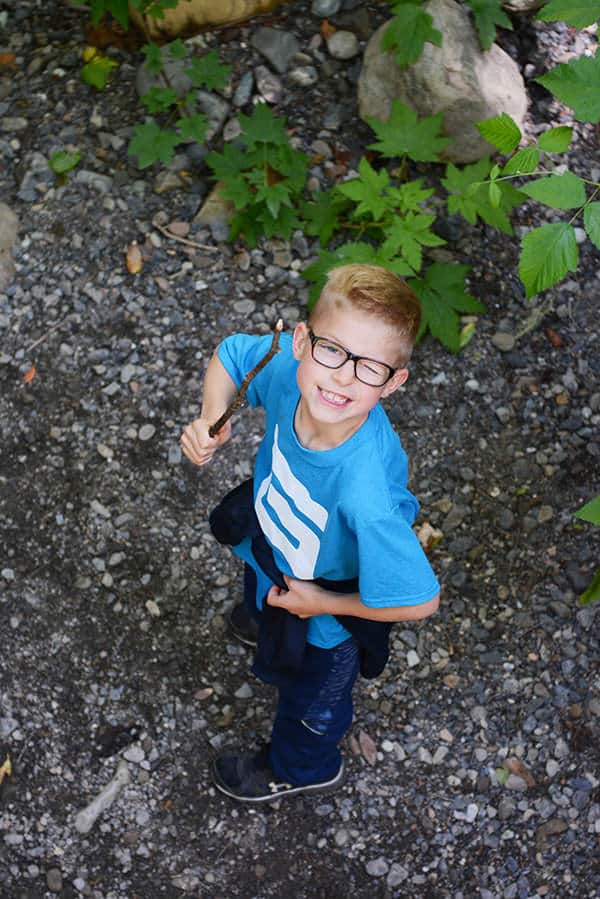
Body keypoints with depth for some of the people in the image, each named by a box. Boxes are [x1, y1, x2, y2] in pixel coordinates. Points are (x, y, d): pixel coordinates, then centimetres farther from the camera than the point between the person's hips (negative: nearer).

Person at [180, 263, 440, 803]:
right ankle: (263, 620, 80)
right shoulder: (287, 362, -34)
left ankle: (302, 768, 64)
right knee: (260, 582, 42)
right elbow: (232, 353, -10)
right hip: (270, 531, 5)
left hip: (327, 616, -5)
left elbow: (419, 600, -38)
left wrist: (319, 604, -25)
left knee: (309, 693, 29)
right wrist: (212, 421, -28)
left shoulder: (364, 492, -50)